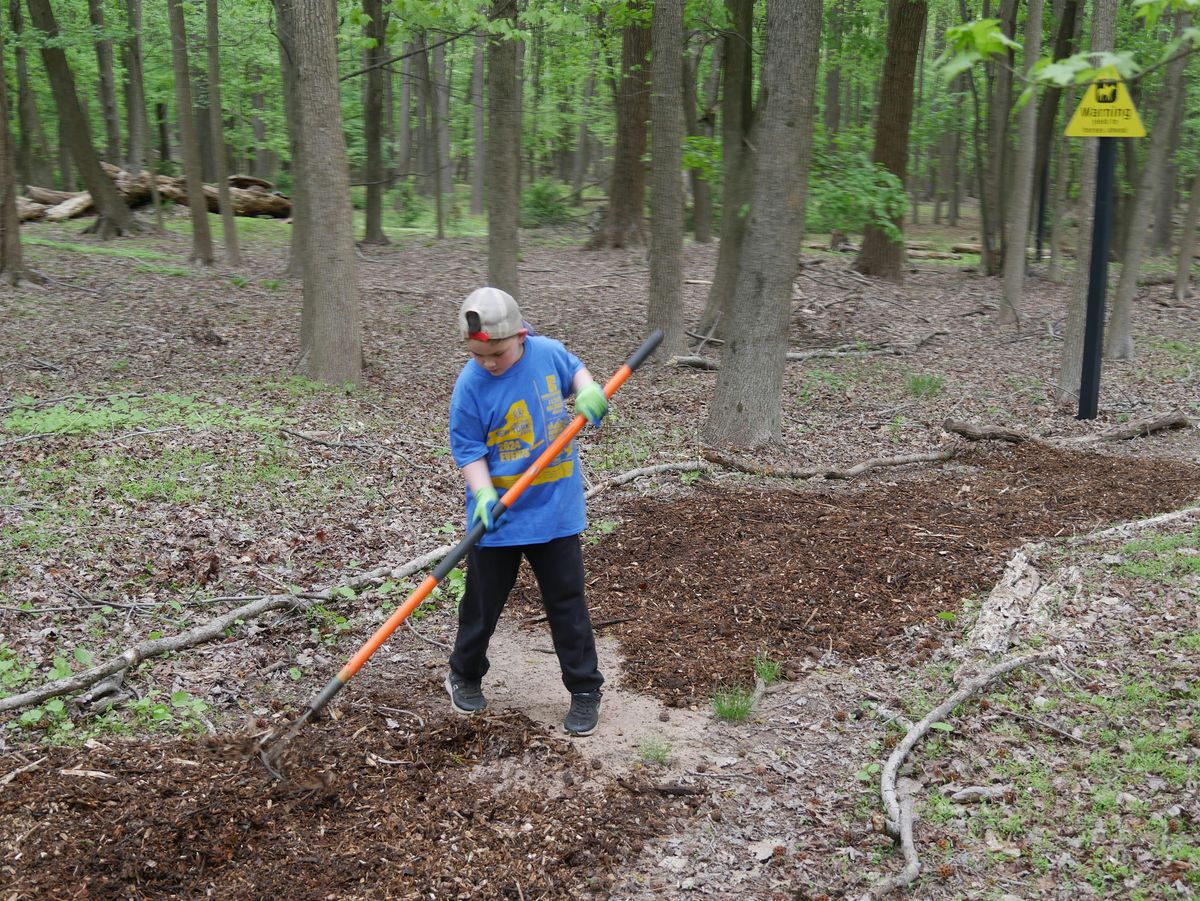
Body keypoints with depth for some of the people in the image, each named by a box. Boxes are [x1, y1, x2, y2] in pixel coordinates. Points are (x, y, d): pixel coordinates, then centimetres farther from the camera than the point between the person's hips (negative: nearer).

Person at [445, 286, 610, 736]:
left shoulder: (549, 353, -9)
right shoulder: (470, 386, -16)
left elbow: (575, 370, 15)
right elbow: (468, 451, -12)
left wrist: (589, 389, -7)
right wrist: (484, 496, -27)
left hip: (556, 510, 2)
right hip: (497, 515, -1)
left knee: (567, 603, 9)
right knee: (482, 603, 14)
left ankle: (585, 691, 23)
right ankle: (464, 676, 39)